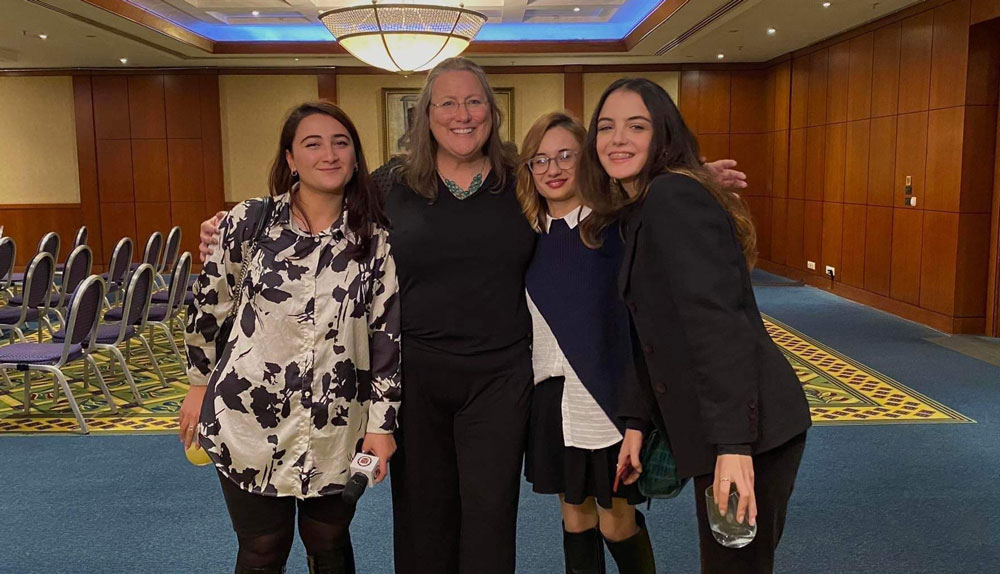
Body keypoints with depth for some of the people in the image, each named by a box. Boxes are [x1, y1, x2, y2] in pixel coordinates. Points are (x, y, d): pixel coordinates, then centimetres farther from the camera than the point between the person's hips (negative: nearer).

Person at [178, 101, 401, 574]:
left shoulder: (376, 241, -4)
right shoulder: (250, 222, -7)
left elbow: (388, 336, -2)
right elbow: (206, 305, 4)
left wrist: (381, 423, -3)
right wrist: (199, 384, 10)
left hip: (336, 429, 1)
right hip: (250, 421, -1)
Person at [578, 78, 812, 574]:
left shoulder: (674, 197, -14)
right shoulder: (640, 211, 16)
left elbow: (717, 320, -23)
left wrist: (733, 443, -27)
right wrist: (637, 421, 14)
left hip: (746, 428, -10)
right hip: (719, 430, 10)